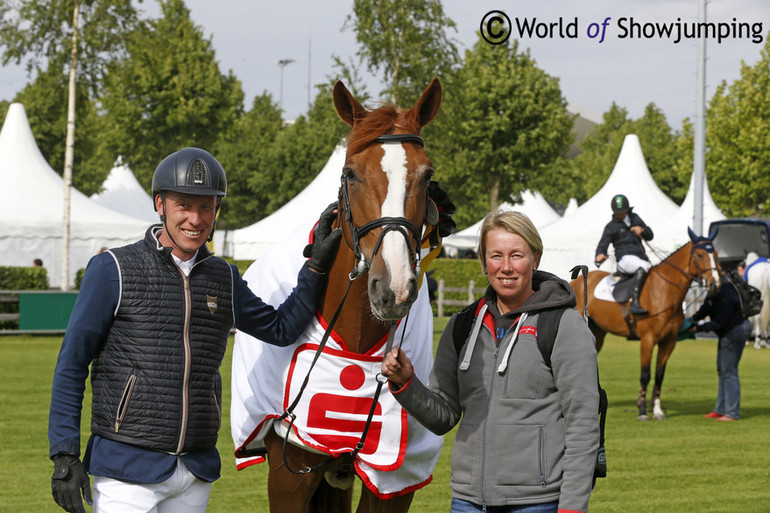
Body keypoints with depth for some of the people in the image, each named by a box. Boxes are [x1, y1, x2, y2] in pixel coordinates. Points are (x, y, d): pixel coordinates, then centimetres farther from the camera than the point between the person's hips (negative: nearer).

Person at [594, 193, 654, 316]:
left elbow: (650, 236, 21)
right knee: (643, 267, -36)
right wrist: (599, 256, -27)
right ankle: (634, 303, -48)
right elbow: (603, 244, -4)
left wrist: (642, 230, -3)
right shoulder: (611, 226, 6)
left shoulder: (634, 218, 19)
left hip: (641, 257, 7)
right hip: (625, 258, -7)